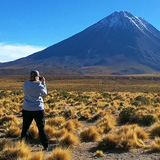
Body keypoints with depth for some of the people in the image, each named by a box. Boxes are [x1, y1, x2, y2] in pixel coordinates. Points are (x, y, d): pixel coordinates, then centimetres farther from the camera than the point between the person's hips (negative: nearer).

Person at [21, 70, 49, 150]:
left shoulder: (25, 84, -3)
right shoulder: (39, 85, -13)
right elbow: (45, 93, 3)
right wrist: (43, 82, 8)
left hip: (27, 109, 3)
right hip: (38, 109, -3)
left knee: (25, 128, 15)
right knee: (41, 128, 7)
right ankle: (45, 146, 11)